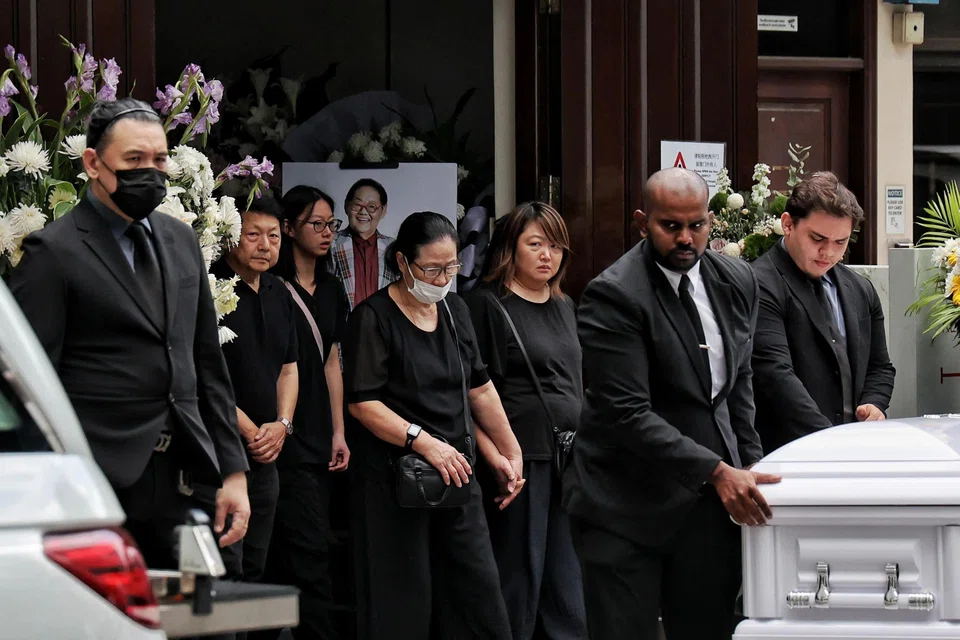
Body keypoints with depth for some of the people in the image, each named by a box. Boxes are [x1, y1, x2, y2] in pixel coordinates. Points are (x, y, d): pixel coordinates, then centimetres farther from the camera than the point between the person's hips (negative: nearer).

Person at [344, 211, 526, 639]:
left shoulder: (454, 310, 13)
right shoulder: (373, 317, -8)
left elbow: (479, 389, 21)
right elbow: (362, 403, -15)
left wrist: (509, 452, 20)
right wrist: (423, 441, -23)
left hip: (456, 474, 6)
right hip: (395, 477, -6)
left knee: (478, 593, 2)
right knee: (404, 604, -3)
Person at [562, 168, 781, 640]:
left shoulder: (736, 282, 7)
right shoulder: (613, 296, -14)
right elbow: (628, 413, -20)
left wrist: (747, 463, 7)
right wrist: (718, 472, -23)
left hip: (711, 496, 5)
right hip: (626, 508, -5)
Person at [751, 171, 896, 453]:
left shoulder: (861, 291, 17)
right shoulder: (760, 287, -9)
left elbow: (879, 366, 25)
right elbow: (775, 374, -18)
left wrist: (874, 405, 3)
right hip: (784, 453, -6)